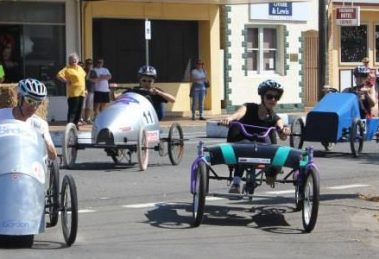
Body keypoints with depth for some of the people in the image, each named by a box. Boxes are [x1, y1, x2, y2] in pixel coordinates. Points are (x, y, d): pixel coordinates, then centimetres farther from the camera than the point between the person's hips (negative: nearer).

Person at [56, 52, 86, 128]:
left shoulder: (80, 68, 17)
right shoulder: (67, 69, -7)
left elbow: (83, 76, 31)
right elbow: (59, 76, -18)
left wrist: (84, 89, 22)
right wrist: (67, 81, -16)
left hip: (81, 93, 7)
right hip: (73, 93, -7)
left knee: (79, 110, 10)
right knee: (72, 110, -9)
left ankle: (76, 123, 19)